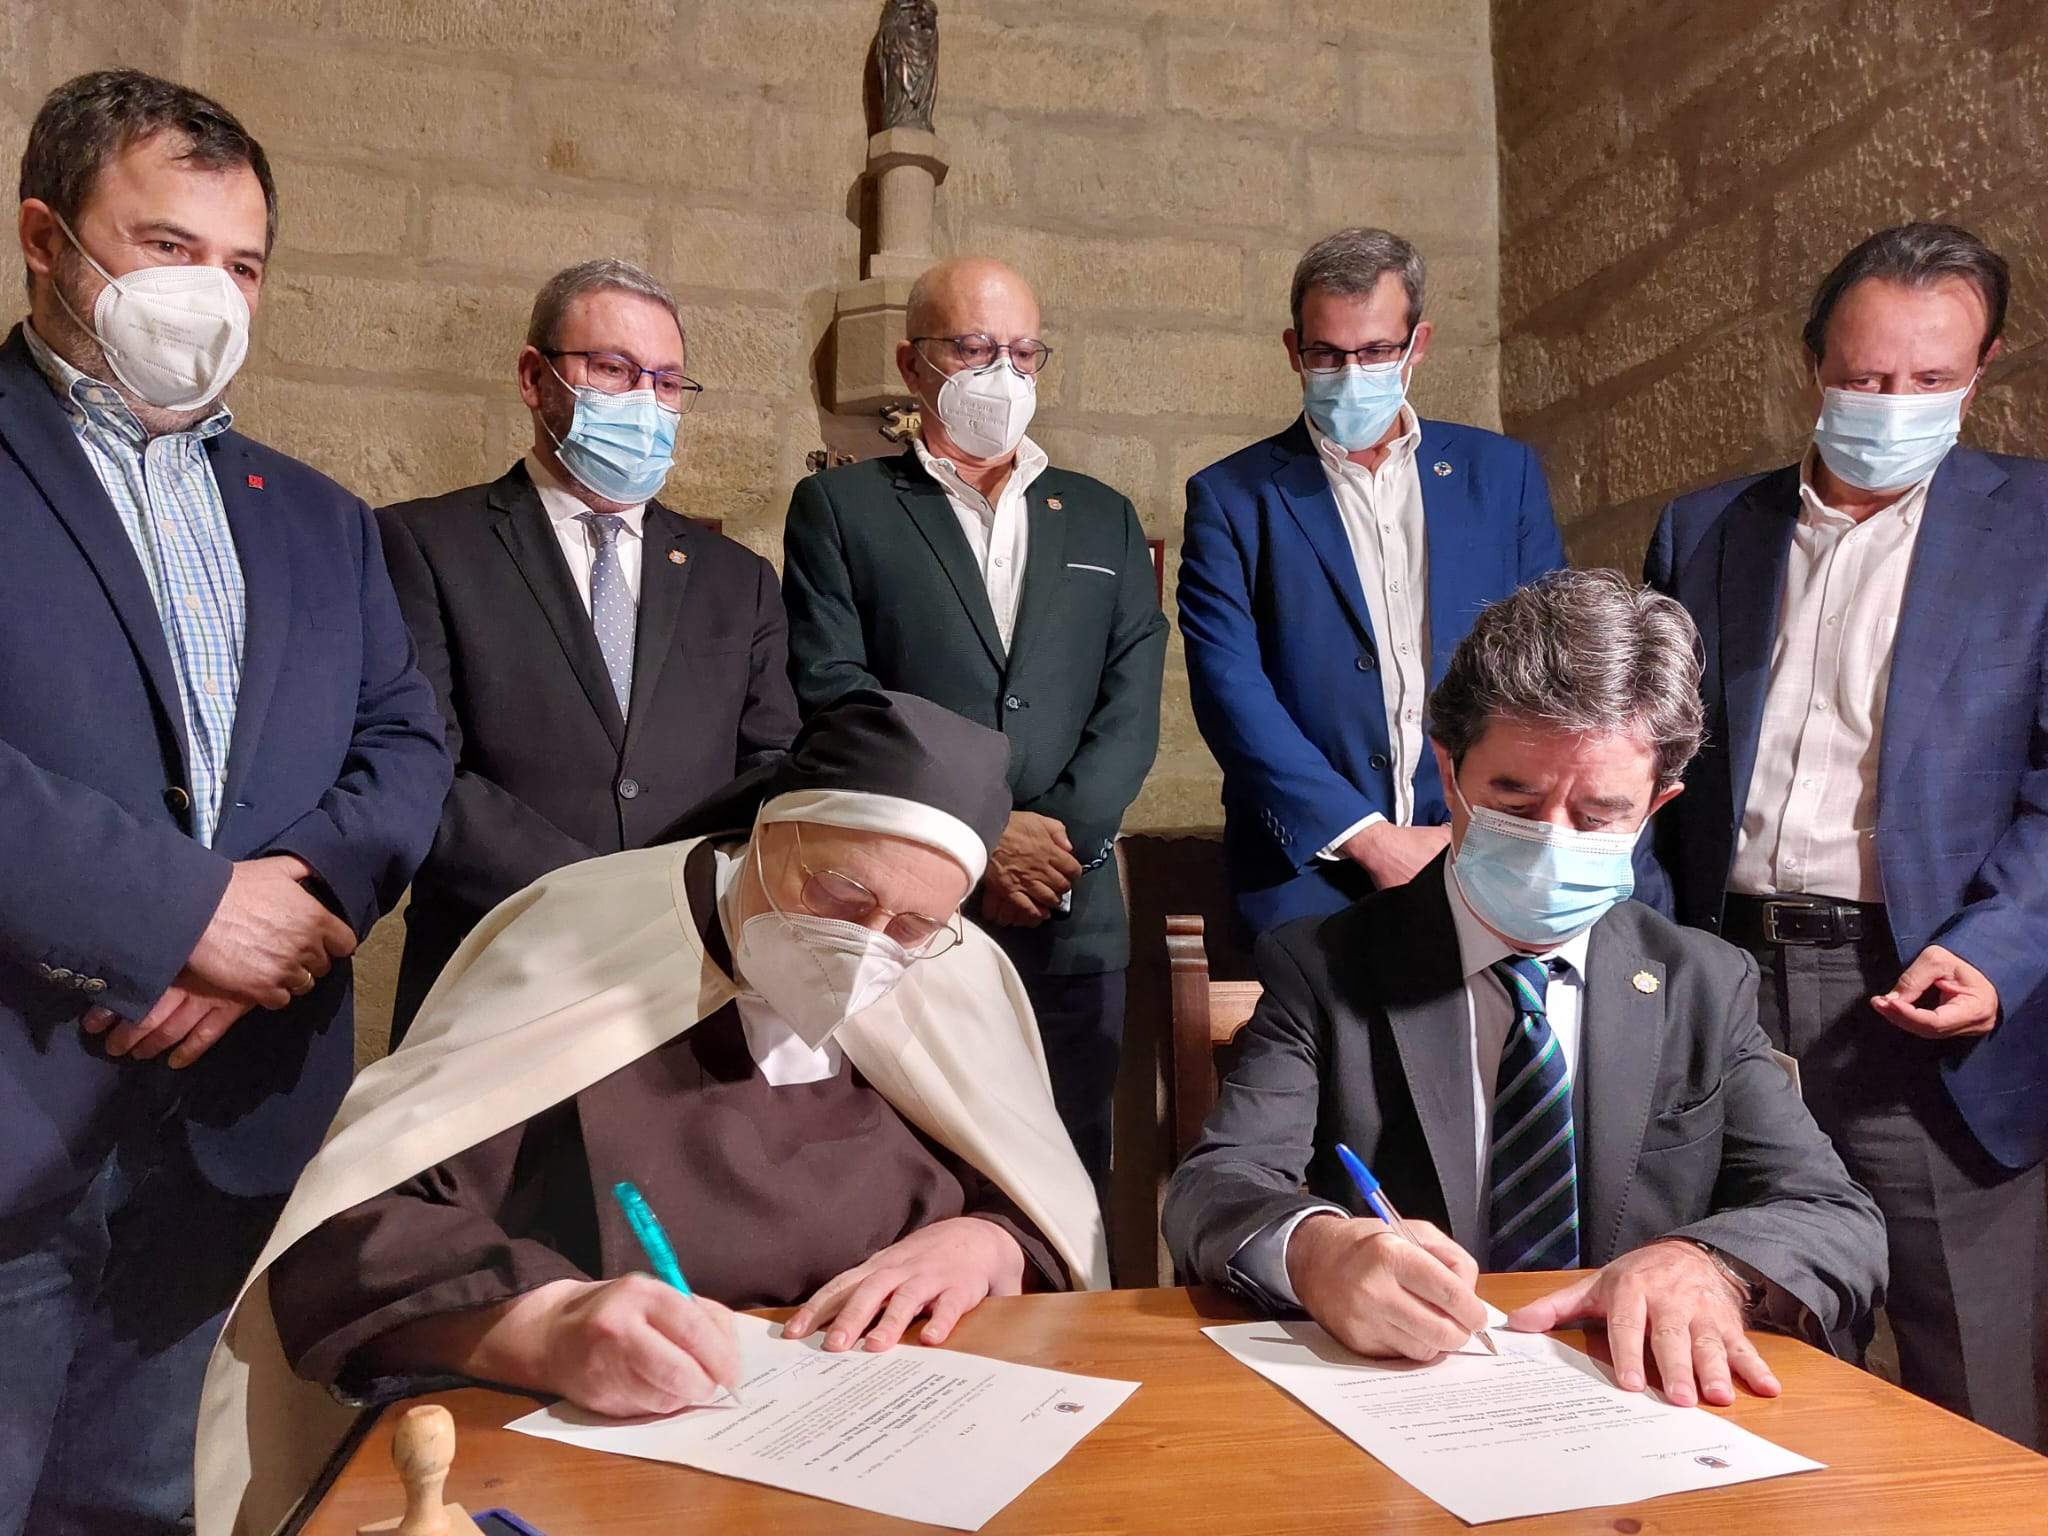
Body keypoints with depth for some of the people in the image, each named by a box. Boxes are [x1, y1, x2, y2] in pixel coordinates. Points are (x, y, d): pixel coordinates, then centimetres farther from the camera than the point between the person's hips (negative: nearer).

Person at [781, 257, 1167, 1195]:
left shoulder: (1103, 519, 17)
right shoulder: (840, 508, 7)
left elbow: (1131, 701, 7)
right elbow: (833, 694, -5)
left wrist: (1064, 834, -9)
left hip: (1072, 914, 3)